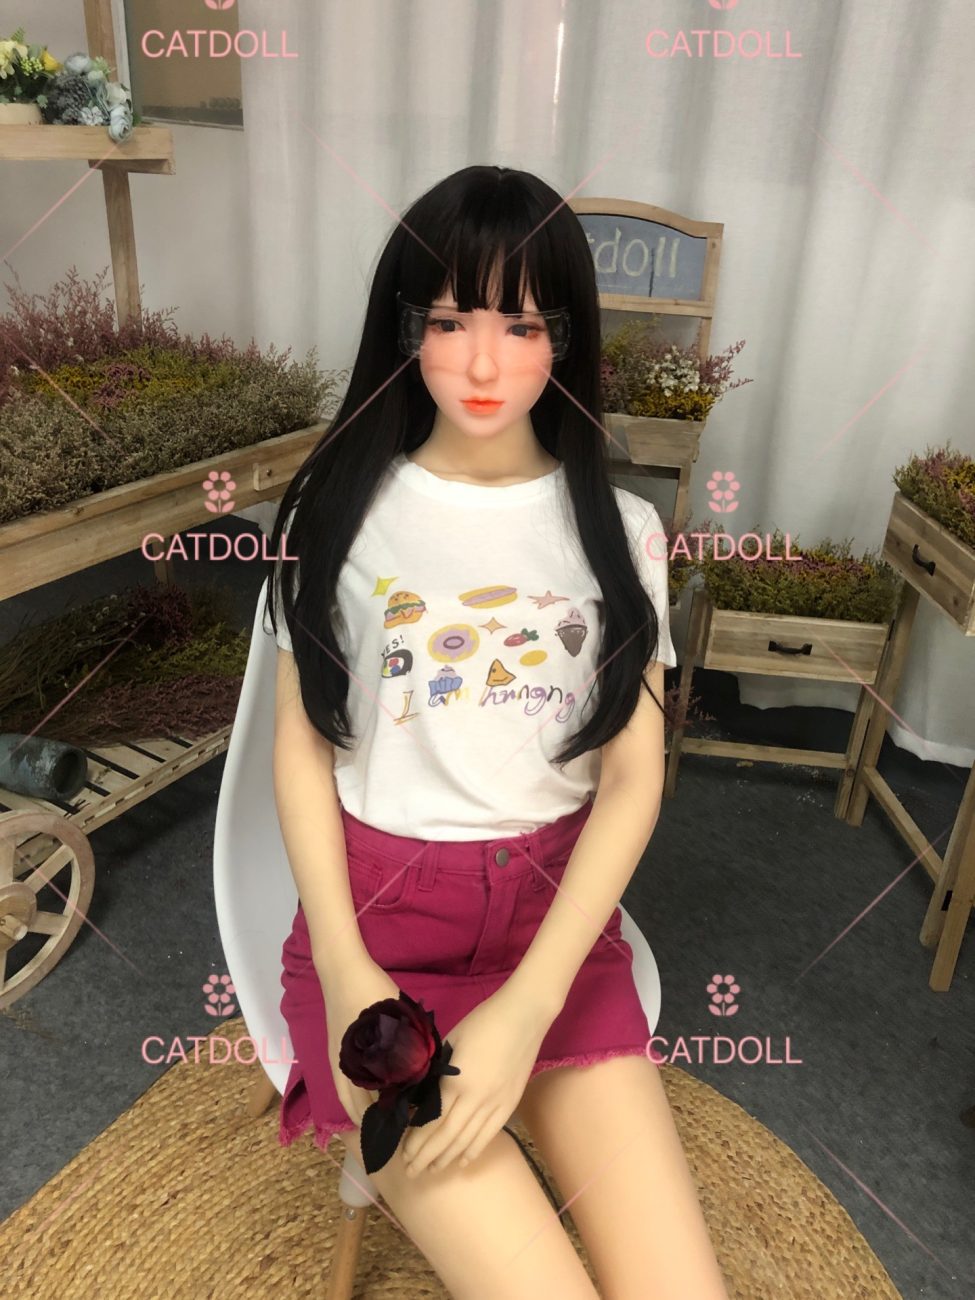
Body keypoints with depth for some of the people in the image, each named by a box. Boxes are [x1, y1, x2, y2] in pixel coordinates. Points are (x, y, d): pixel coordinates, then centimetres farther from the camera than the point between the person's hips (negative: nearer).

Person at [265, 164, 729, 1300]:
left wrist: (528, 1005, -14)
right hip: (375, 905, -1)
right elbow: (302, 741, 1)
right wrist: (342, 968, -11)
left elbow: (633, 779, -2)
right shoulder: (342, 508, 0)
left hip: (555, 908, 2)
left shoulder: (618, 531, 1)